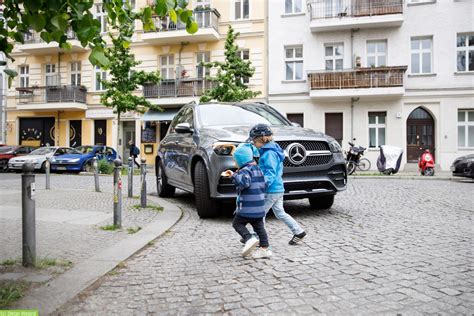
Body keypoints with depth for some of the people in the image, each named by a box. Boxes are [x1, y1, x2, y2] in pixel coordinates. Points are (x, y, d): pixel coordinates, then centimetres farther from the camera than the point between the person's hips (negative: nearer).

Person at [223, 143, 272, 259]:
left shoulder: (246, 170, -13)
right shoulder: (257, 168, 15)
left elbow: (243, 182, -31)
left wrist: (233, 175, -20)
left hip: (248, 207, -8)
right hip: (259, 207, 9)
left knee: (237, 223, 4)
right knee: (259, 226, 12)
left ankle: (249, 239, -12)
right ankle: (265, 248, 13)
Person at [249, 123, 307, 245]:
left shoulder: (269, 154, -18)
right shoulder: (271, 150, 12)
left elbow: (271, 173, -25)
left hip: (271, 191, -10)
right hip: (278, 189, 10)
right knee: (280, 213, 16)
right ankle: (299, 231, 19)